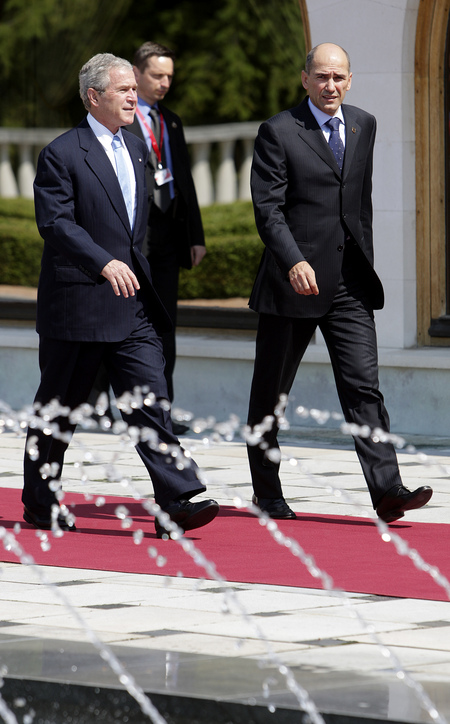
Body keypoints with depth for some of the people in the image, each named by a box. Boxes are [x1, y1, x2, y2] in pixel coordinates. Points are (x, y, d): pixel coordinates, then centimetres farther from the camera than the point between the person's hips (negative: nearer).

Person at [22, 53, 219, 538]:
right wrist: (104, 264, -30)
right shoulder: (62, 154, -9)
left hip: (132, 305, 6)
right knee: (58, 408, 6)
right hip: (76, 306, -6)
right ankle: (39, 503, 20)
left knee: (150, 401, -5)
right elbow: (56, 222, -20)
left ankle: (176, 503, -13)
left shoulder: (135, 149, 15)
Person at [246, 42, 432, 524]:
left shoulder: (363, 126, 11)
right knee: (270, 391, 7)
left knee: (363, 385, -7)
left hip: (350, 282, 4)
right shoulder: (278, 132, -6)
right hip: (295, 280, -3)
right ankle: (267, 493, 20)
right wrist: (295, 262, -26)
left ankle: (386, 491, -14)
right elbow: (267, 208, -13)